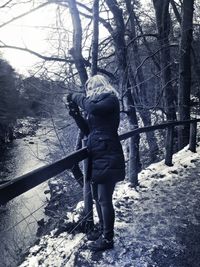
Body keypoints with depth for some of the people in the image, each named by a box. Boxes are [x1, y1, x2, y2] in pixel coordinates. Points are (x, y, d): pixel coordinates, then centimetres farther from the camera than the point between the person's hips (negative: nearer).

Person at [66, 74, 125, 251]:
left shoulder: (110, 99, -5)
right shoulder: (96, 103, 17)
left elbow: (93, 107, -26)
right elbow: (88, 130, 17)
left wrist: (76, 97, -9)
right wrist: (76, 114, 7)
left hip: (108, 157, -9)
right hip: (96, 157, 9)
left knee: (105, 200, -3)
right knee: (97, 197, 16)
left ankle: (107, 239, 12)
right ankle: (103, 231, 31)